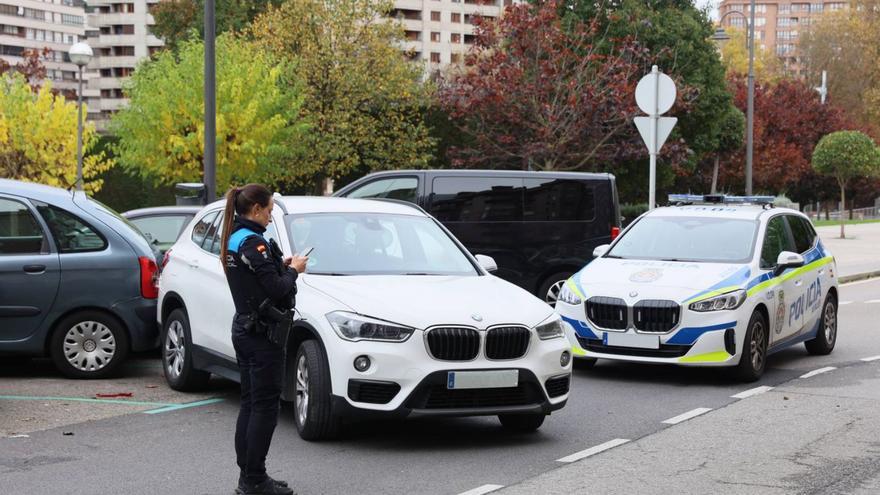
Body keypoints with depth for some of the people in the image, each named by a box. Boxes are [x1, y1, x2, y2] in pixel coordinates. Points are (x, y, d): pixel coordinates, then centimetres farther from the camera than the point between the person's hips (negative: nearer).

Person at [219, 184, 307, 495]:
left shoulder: (233, 240, 12)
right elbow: (276, 289, -21)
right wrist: (293, 270, -4)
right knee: (265, 406, -4)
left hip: (243, 329, 10)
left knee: (250, 403, 14)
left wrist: (281, 265, 7)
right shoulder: (253, 242, -18)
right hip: (262, 333, -10)